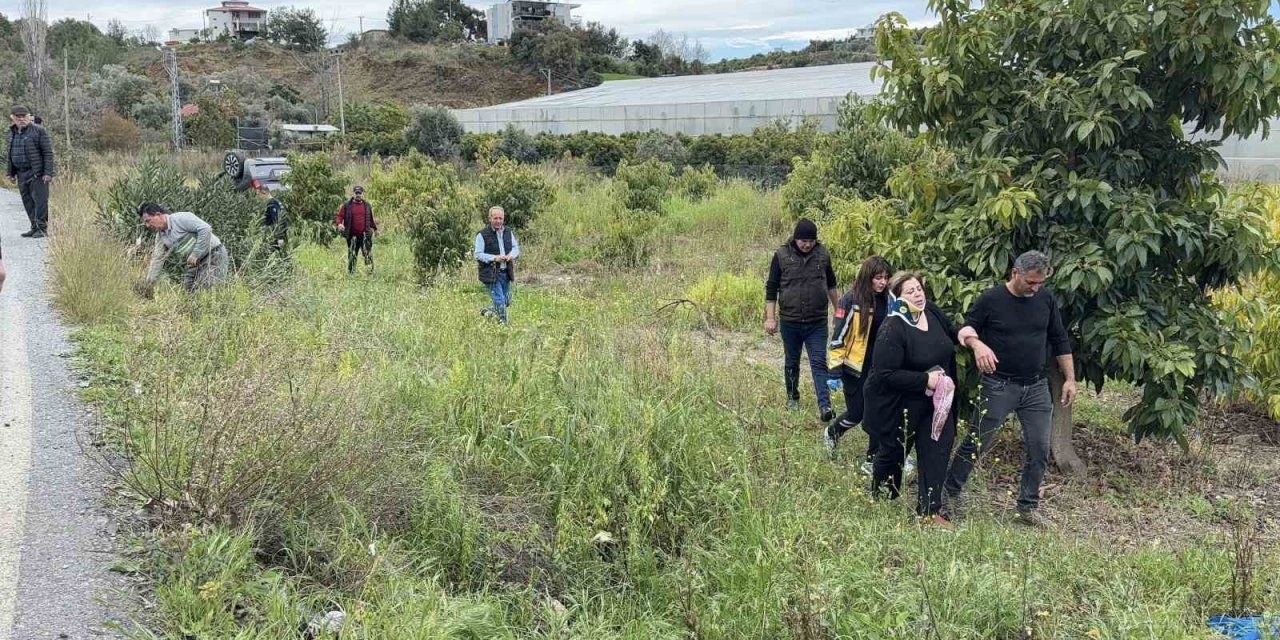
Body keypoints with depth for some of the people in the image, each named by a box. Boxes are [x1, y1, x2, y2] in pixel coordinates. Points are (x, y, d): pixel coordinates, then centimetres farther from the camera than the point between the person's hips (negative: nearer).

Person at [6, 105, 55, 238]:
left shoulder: (38, 130, -7)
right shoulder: (12, 132, 13)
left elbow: (48, 152, -10)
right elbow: (11, 154, 22)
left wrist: (48, 172, -16)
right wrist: (11, 173, 18)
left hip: (38, 173, -7)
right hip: (22, 174, 7)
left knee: (40, 200, -7)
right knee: (28, 202, 8)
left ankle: (42, 229, -3)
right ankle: (35, 228, 15)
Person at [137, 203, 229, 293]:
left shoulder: (181, 218, -16)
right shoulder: (160, 237, 11)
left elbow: (205, 229, -24)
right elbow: (157, 260, 13)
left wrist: (196, 254, -22)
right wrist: (149, 283, 7)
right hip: (195, 263, 9)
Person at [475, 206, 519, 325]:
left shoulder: (508, 232, 9)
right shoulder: (482, 235, -10)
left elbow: (516, 247, 15)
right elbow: (478, 255, -11)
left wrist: (511, 255, -8)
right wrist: (494, 258, -24)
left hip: (506, 273, 7)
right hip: (491, 274, -7)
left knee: (507, 301, 16)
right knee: (499, 301, -8)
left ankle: (487, 311, 38)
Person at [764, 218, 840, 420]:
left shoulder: (822, 255, 1)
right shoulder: (782, 256, -5)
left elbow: (831, 285, 16)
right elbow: (771, 288, -1)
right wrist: (770, 318, -4)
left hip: (817, 322, 0)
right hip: (790, 322, 0)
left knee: (819, 363, -6)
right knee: (792, 363, 14)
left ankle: (825, 405, -12)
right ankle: (793, 397, 33)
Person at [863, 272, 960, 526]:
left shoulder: (932, 312, -3)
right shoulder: (892, 330, -26)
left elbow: (953, 335, 19)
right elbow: (885, 374, -29)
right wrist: (925, 380, -28)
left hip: (935, 401, 6)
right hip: (899, 406, -6)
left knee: (937, 450, 2)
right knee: (893, 454, 12)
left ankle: (930, 510, 10)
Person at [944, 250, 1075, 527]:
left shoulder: (1046, 299, 2)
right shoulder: (991, 299, -9)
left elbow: (1060, 340, 10)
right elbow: (966, 329, -2)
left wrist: (1070, 379, 8)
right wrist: (976, 343, -25)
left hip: (1036, 387, 4)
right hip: (999, 386, -4)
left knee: (1039, 449, 3)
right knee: (976, 444, 3)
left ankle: (1028, 508, 16)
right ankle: (950, 493, 19)